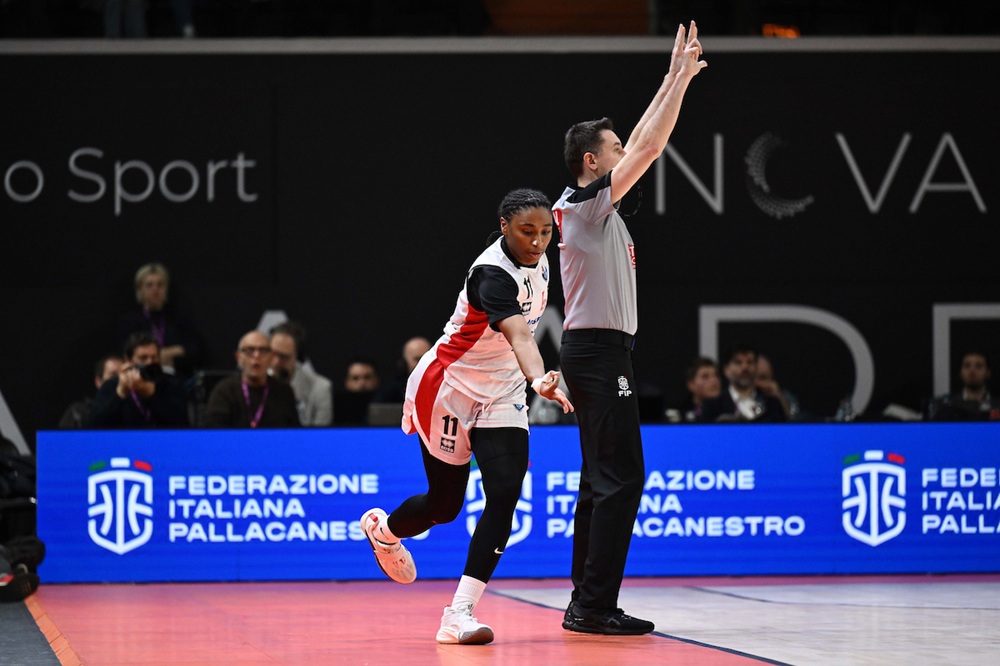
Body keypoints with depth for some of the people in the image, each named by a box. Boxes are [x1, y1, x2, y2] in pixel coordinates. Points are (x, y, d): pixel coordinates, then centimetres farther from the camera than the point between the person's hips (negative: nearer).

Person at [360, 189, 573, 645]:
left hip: (501, 394, 6)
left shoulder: (536, 261, -3)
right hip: (448, 389, -6)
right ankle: (382, 530, 43)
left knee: (505, 495, -14)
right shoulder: (493, 273, -29)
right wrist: (539, 380, -60)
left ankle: (461, 613, -16)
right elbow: (518, 336, -46)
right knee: (444, 505, 7)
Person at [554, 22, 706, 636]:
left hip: (598, 351, 10)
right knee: (621, 477, -12)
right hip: (599, 350, -10)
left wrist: (674, 82, 20)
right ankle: (596, 606, -14)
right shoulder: (587, 203, -11)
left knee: (603, 480, 11)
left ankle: (585, 603, 12)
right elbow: (649, 148, -15)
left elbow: (642, 145, 24)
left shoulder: (595, 206, 15)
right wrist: (679, 81, -9)